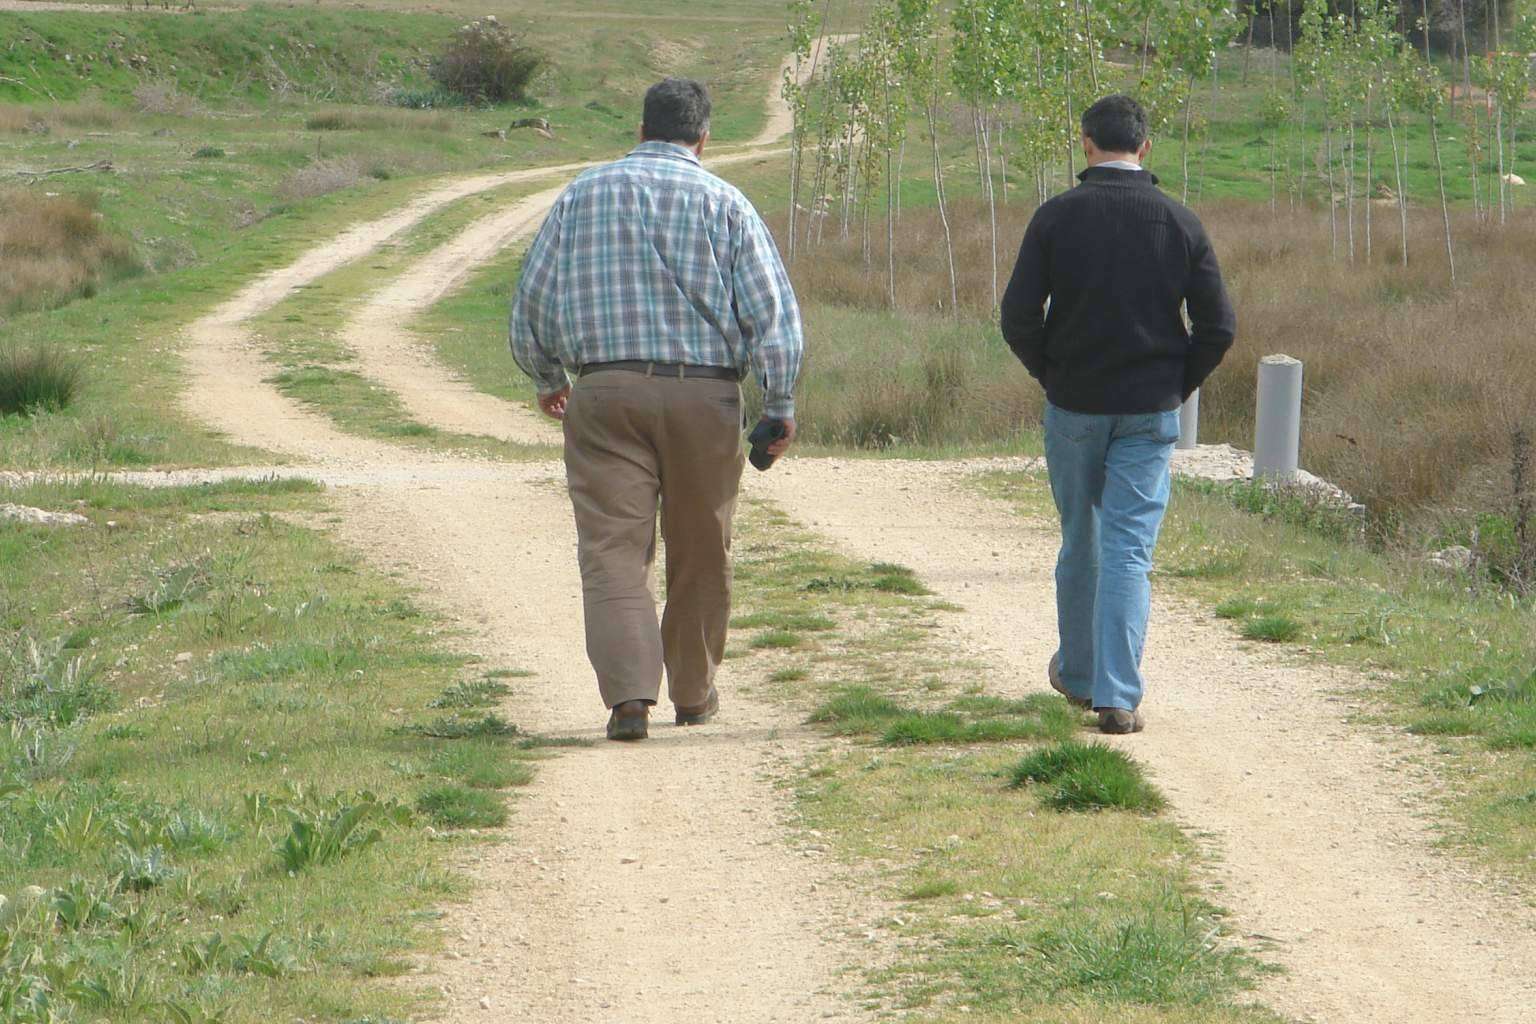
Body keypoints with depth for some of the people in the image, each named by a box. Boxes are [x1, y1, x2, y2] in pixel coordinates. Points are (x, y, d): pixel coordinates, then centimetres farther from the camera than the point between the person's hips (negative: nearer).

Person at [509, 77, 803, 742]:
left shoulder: (582, 195, 8)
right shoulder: (724, 204, 2)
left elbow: (532, 298, 11)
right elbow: (772, 308, -4)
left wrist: (548, 379, 25)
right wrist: (780, 403, 1)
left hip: (605, 393, 0)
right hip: (704, 393, 0)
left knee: (611, 548, -4)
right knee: (700, 553, 14)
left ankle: (629, 693, -21)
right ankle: (694, 695, 25)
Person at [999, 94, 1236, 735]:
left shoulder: (1056, 218, -6)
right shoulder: (1180, 223, -3)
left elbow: (1018, 317, -8)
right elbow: (1218, 327, -3)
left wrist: (1051, 375, 7)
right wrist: (1177, 387, 9)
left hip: (1073, 408, 0)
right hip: (1151, 413, 0)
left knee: (1080, 542, 16)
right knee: (1129, 549, -1)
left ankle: (1077, 674, 30)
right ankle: (1119, 696, -9)